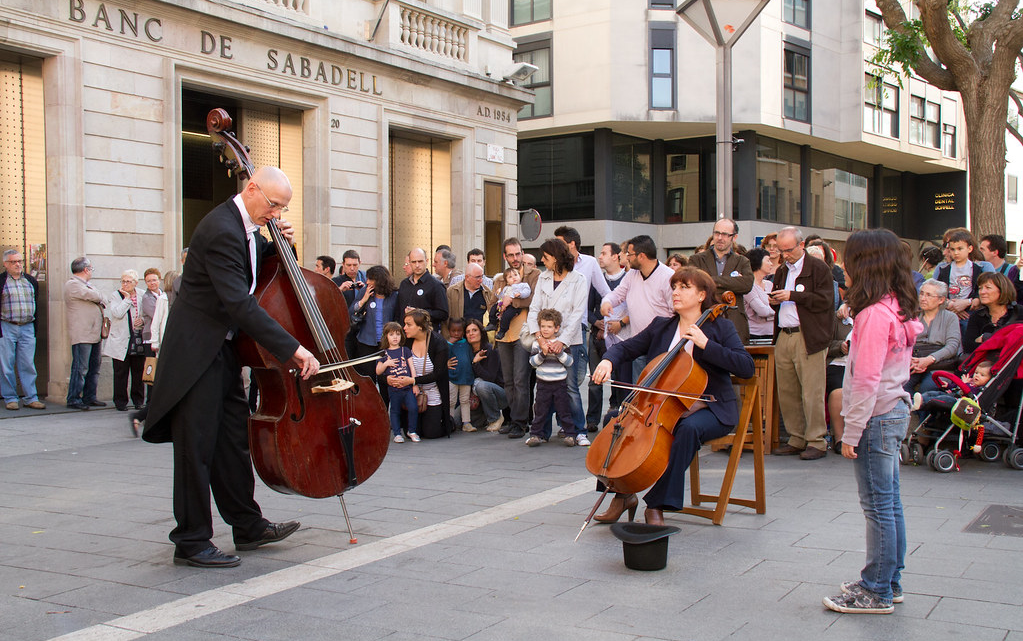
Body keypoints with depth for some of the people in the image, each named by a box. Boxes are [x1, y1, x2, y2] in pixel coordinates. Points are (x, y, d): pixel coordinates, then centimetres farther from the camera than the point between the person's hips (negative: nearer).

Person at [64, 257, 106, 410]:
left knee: (94, 367, 12)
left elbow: (98, 302, 22)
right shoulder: (73, 285, -10)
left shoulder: (87, 285, 22)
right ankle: (73, 399, -2)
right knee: (80, 368, -8)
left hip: (94, 334, 10)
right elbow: (95, 297, -17)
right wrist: (99, 296, 4)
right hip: (82, 335, -10)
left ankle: (89, 397, 20)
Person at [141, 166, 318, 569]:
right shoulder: (221, 230, -23)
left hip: (224, 348, 10)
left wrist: (279, 244, 0)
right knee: (198, 445, -2)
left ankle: (248, 527, 25)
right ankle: (191, 543, 8)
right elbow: (240, 304, -30)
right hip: (197, 352, -10)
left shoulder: (246, 227, 7)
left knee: (234, 439, 15)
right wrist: (293, 349, -32)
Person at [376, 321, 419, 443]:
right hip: (393, 388, 0)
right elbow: (378, 372, 7)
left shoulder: (405, 350, 8)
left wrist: (415, 384, 0)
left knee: (413, 408, -11)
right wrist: (386, 364, -11)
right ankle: (397, 433, 18)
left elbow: (412, 367, 6)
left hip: (408, 386, 0)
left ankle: (412, 431, 5)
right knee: (395, 411, 7)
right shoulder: (384, 354, 7)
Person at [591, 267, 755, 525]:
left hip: (709, 409, -5)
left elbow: (746, 367, -13)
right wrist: (608, 360, -11)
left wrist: (706, 344, -20)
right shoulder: (660, 326, 13)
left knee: (689, 428, -37)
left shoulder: (720, 328, -1)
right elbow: (626, 348, 13)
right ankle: (623, 494, -4)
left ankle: (658, 505, -29)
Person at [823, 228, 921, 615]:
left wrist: (852, 432, -16)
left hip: (877, 419, -10)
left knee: (878, 507, -2)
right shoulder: (899, 309, 10)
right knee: (890, 503, 15)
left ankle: (877, 593, 6)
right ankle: (889, 583, 25)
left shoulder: (874, 315, -20)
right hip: (895, 412, 10)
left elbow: (866, 379, -21)